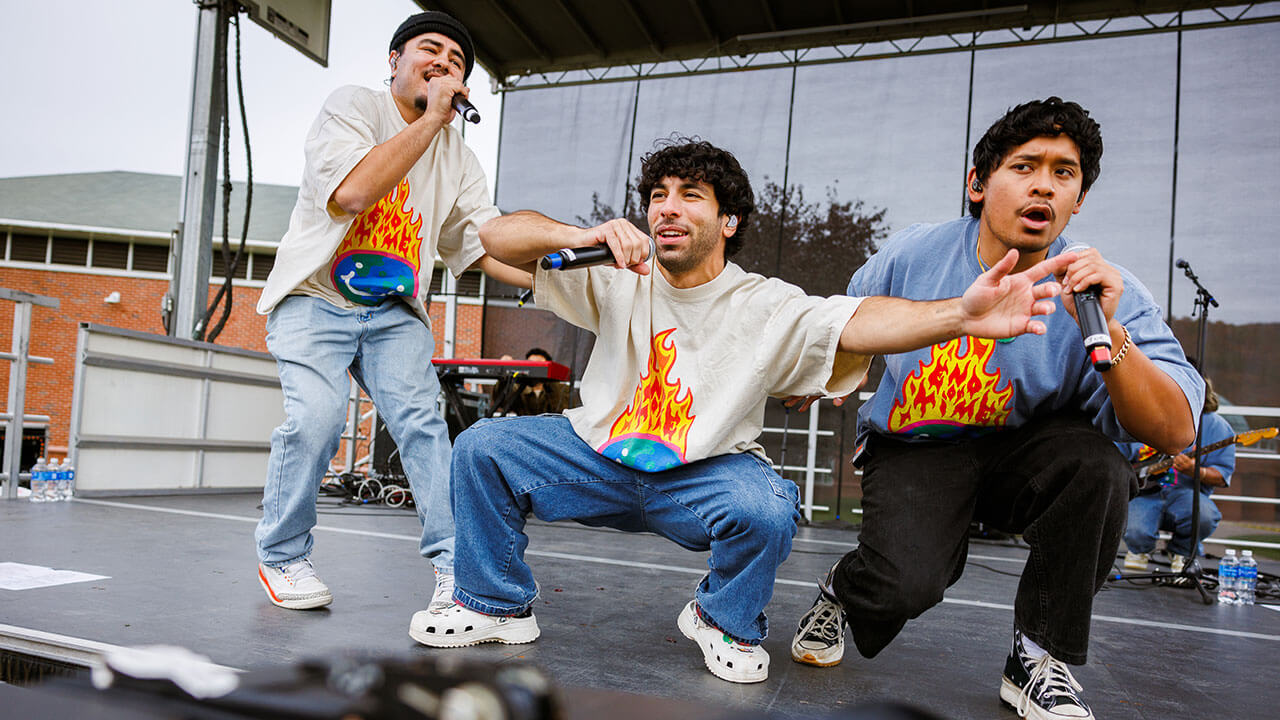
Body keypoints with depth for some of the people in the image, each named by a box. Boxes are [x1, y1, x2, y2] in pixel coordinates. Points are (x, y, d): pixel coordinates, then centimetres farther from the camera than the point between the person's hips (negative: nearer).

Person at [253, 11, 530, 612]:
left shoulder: (458, 158, 9)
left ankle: (456, 565, -11)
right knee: (316, 416, -21)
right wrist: (431, 118, -20)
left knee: (421, 419, -14)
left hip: (394, 312, 4)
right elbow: (353, 192, -25)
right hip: (314, 298, -4)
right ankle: (281, 556, 2)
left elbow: (490, 244, 1)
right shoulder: (353, 106, -6)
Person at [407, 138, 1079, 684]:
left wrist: (959, 314, -50)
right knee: (483, 447, -12)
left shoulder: (767, 307, -13)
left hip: (706, 473, -2)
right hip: (598, 457, 3)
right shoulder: (618, 280, -8)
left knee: (766, 509, -32)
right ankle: (496, 605, 10)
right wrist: (582, 235, -35)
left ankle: (724, 620, 3)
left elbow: (856, 322, -31)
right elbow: (496, 235, -14)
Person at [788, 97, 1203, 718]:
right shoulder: (912, 255, -8)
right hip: (913, 450, -2)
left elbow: (1174, 434, -21)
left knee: (1096, 464, -31)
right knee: (907, 581, -30)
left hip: (1019, 456, 2)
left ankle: (1039, 662, -8)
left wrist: (1108, 333, -34)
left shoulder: (1107, 292, -11)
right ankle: (842, 592, 12)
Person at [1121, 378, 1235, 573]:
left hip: (1186, 492, 0)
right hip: (1144, 492, 0)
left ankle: (1181, 553, 3)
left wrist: (1194, 471, -22)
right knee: (1136, 532, -31)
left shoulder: (1216, 427, 2)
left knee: (1204, 517, -35)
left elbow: (1221, 478, -2)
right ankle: (1138, 549, 13)